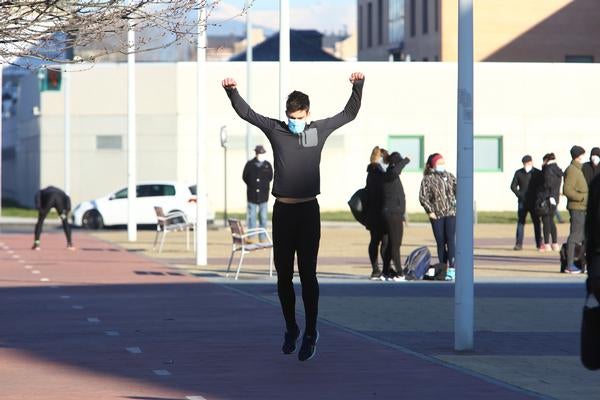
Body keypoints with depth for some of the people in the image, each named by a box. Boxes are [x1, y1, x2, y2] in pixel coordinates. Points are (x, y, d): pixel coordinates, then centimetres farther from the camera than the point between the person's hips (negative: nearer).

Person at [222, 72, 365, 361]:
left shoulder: (319, 130, 5)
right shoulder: (275, 130, 4)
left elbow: (349, 113, 13)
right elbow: (245, 112, 4)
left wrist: (357, 86, 0)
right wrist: (232, 91, -11)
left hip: (308, 210, -1)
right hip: (283, 210, 1)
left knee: (307, 274, -4)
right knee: (283, 275, 6)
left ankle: (310, 334, 2)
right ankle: (291, 329, 21)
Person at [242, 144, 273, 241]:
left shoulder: (267, 165, 2)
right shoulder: (250, 164, -1)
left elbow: (270, 177, 13)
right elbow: (244, 177, 7)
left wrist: (264, 185, 6)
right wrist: (252, 185, 4)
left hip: (263, 196, 1)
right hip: (252, 195, -1)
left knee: (263, 217, 5)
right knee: (251, 216, 0)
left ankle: (263, 237, 11)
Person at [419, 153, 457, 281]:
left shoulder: (449, 176, 9)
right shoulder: (428, 179, 0)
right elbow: (423, 197, -4)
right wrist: (430, 211, -10)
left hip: (451, 213, 1)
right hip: (437, 215, -1)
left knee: (451, 240, -10)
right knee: (441, 243, 4)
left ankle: (452, 269, -13)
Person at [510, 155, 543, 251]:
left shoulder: (537, 173, 2)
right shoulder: (519, 173, 5)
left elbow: (543, 186, 1)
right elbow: (513, 186, 4)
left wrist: (538, 197, -8)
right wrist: (520, 195, -6)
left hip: (534, 202, -1)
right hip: (522, 202, 1)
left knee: (536, 222, 3)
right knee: (520, 222, -1)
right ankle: (518, 244, -2)